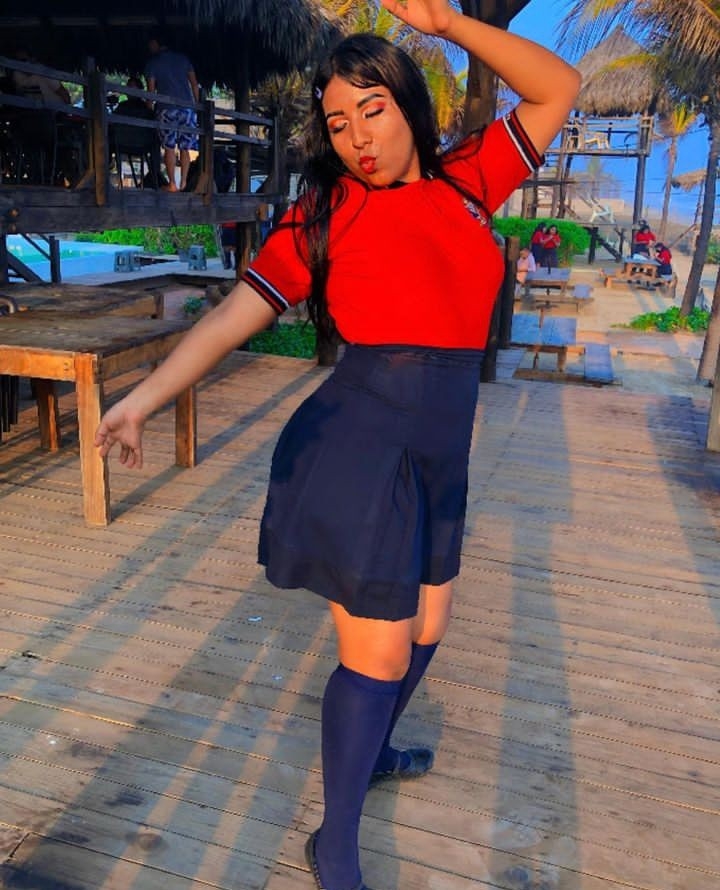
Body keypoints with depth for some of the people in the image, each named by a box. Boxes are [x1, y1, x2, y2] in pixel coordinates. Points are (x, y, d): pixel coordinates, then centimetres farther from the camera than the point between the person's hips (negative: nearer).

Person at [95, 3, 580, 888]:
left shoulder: (466, 182, 10)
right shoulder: (324, 214, -1)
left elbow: (558, 88, 15)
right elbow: (234, 314, -9)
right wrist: (143, 397, -21)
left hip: (437, 458, 6)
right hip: (360, 451, -6)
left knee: (424, 630, 21)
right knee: (378, 656, 0)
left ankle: (369, 750, 51)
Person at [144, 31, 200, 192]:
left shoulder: (152, 62, 3)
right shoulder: (183, 58, 13)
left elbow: (151, 89, -1)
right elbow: (194, 84, 10)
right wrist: (197, 104, 15)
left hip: (167, 109, -3)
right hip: (187, 107, 3)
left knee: (169, 148, 0)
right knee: (185, 148, 6)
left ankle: (172, 184, -3)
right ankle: (183, 183, 5)